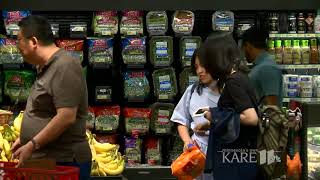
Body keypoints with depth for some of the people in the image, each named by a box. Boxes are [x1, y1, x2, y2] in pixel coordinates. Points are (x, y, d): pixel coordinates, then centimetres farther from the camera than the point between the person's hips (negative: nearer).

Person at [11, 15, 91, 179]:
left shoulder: (64, 67, -17)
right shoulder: (46, 67, 14)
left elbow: (66, 117, -24)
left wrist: (32, 145, -20)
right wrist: (24, 138, 15)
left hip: (64, 163, -9)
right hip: (45, 160, 9)